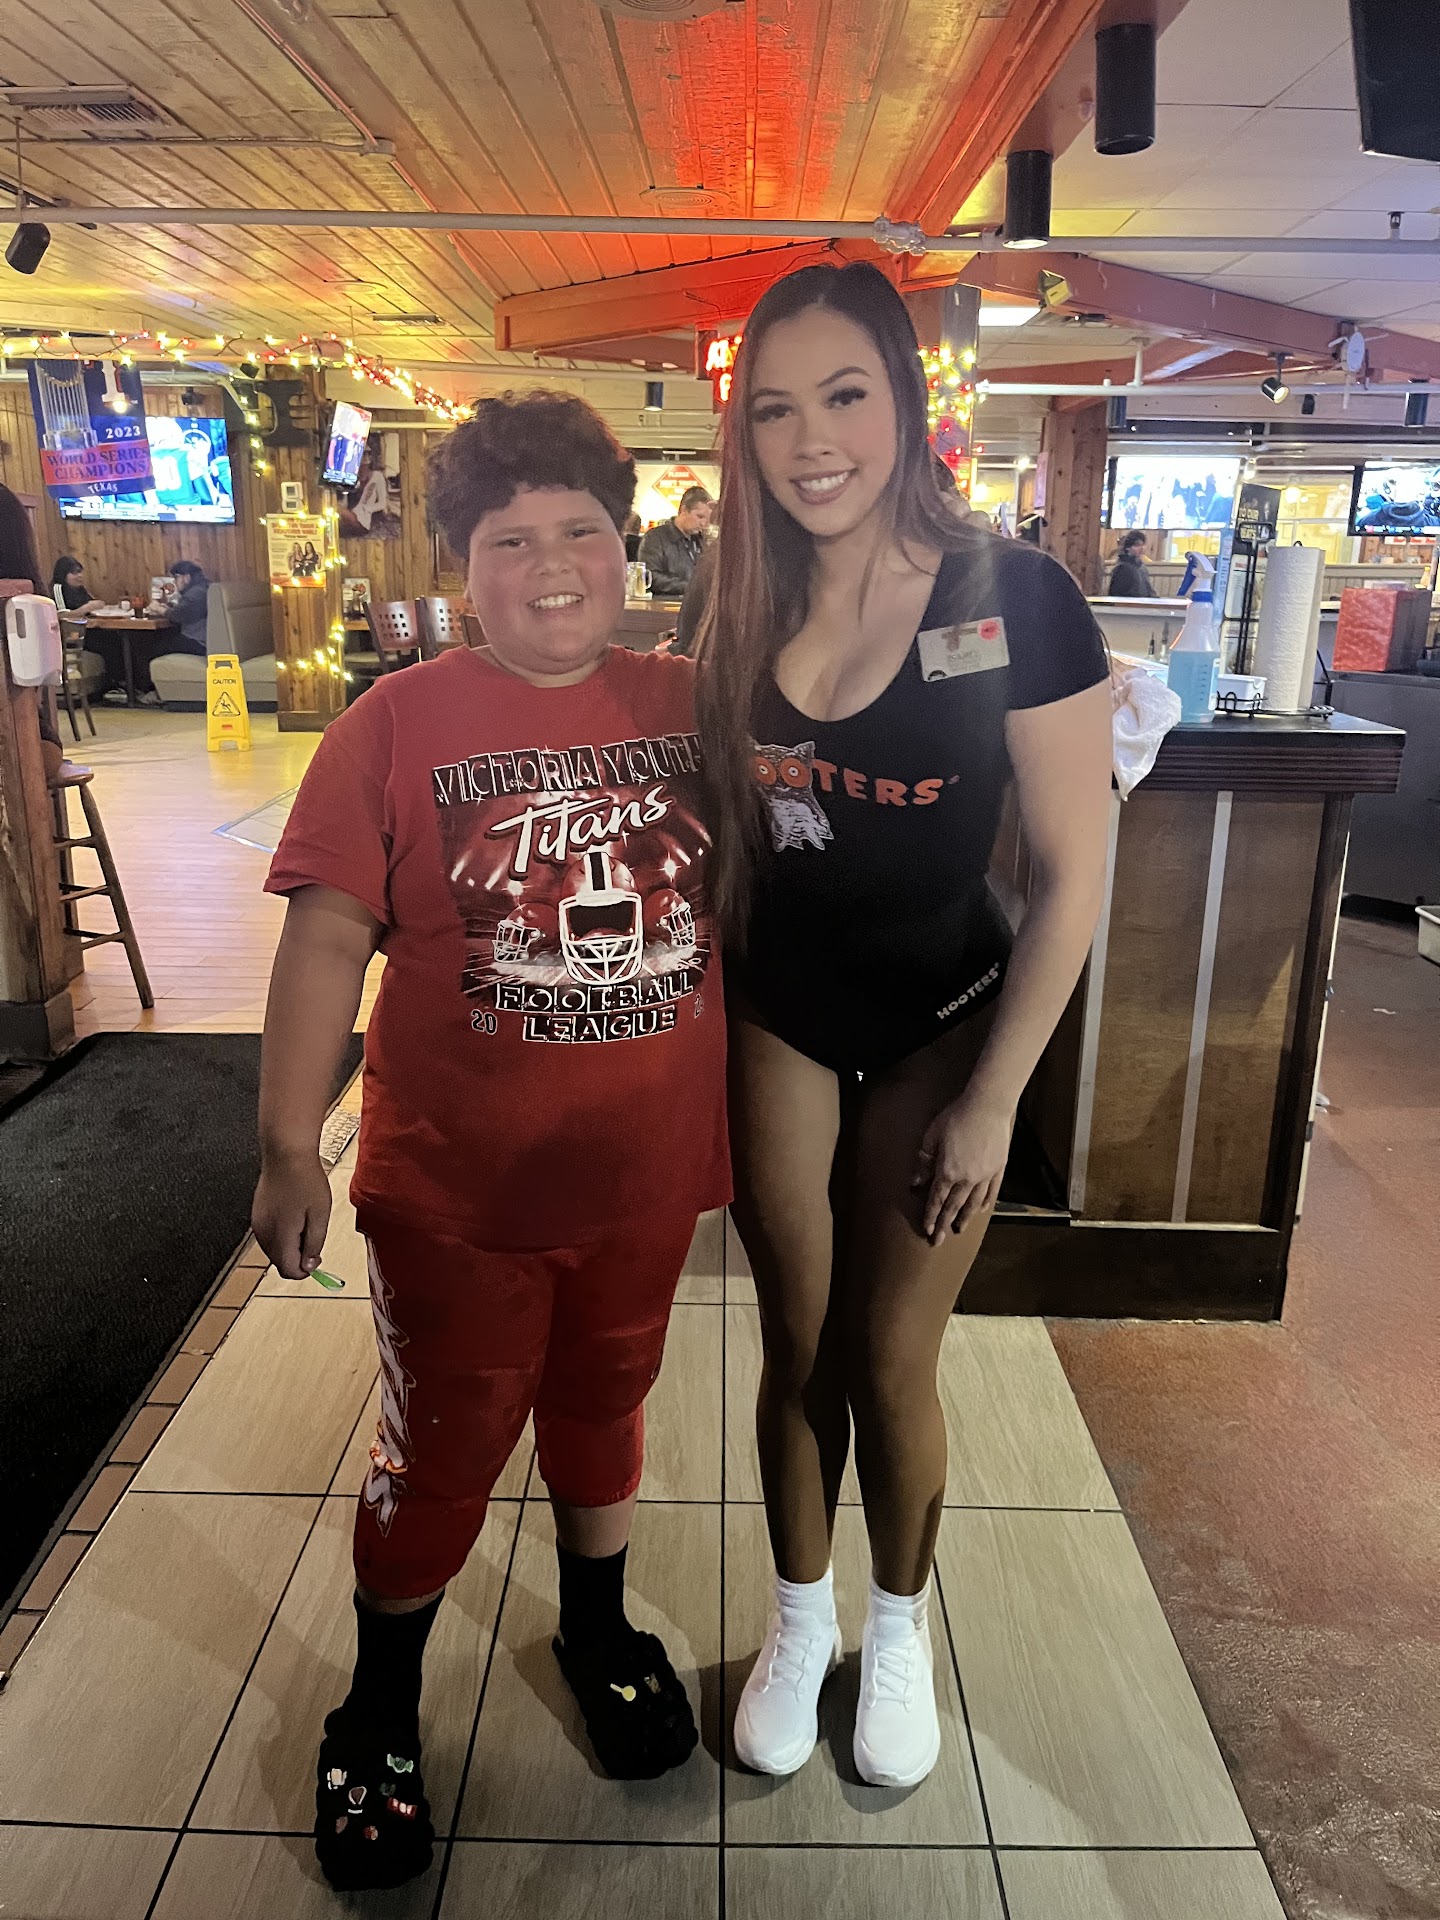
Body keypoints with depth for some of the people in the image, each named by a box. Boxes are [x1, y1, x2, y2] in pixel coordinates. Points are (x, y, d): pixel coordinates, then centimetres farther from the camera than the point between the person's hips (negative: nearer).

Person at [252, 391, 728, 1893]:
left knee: (602, 1409, 25)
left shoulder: (690, 706, -1)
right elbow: (329, 935, -11)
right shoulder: (398, 724, -10)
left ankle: (597, 1629, 53)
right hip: (456, 1189, -3)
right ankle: (377, 1711, 42)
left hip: (647, 1174, 3)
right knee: (441, 1450, 14)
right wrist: (288, 1146, -15)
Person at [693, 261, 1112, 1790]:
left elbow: (1072, 877, -12)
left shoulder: (1013, 601, -15)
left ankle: (899, 1629, 38)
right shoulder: (745, 612, -2)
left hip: (941, 1020, -3)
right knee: (796, 1347, 14)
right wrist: (708, 1018, 4)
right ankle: (800, 1618, 40)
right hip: (780, 1018, 3)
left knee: (890, 1359, 9)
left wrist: (992, 1100, -12)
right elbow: (729, 836, 7)